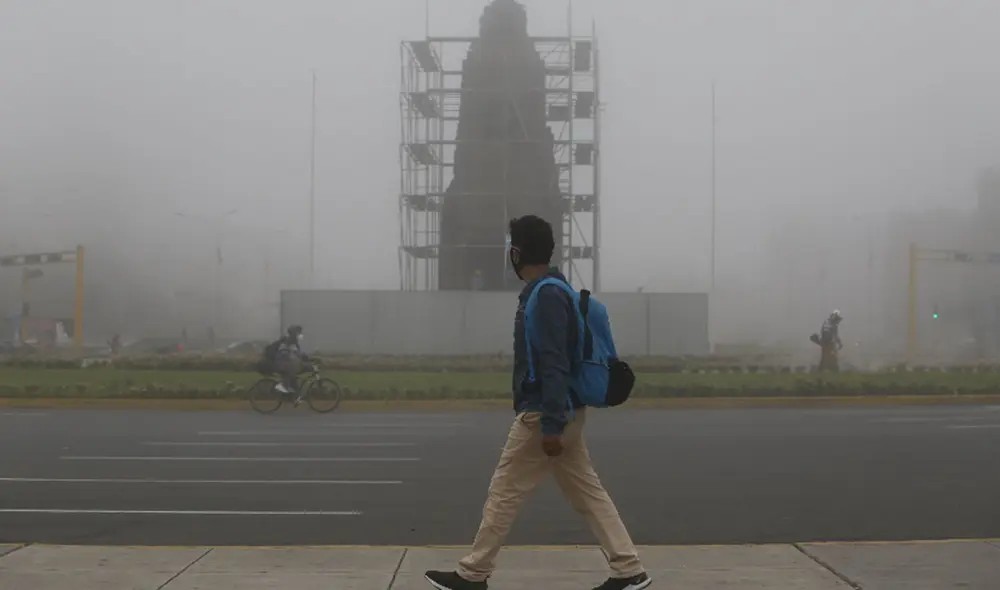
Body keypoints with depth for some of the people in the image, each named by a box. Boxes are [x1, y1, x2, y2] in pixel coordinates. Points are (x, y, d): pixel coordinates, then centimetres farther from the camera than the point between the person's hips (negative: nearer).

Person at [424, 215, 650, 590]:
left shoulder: (545, 296, -18)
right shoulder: (551, 291, 13)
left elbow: (554, 365, -23)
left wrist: (550, 425, -24)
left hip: (543, 414, -10)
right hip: (565, 411, 10)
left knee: (504, 493, 0)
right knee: (588, 492, 9)